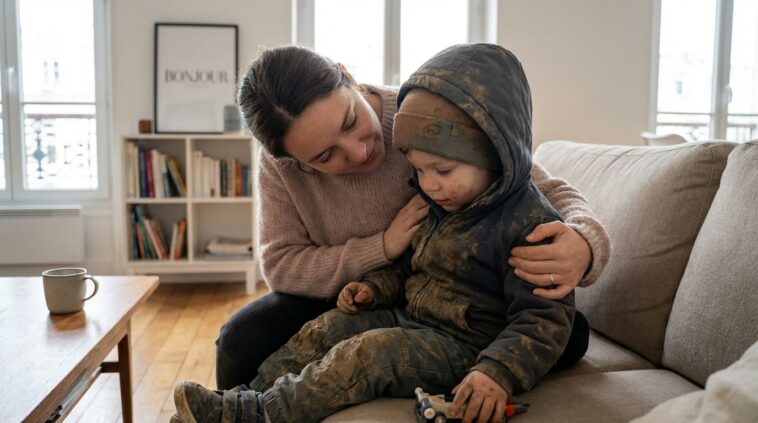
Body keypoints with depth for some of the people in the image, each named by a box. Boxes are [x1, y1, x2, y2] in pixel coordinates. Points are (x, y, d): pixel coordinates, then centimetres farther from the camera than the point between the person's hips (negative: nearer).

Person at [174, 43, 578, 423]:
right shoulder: (438, 203, 6)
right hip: (410, 316, 9)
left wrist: (499, 373, -36)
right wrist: (375, 287, 3)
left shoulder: (529, 224, -21)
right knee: (327, 328, -3)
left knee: (372, 352, -27)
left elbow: (544, 319, -22)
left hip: (466, 346, -8)